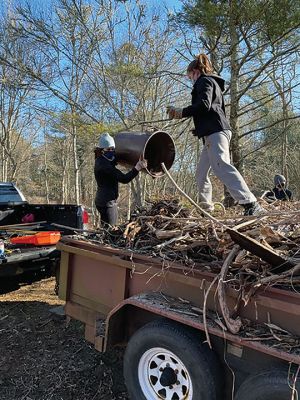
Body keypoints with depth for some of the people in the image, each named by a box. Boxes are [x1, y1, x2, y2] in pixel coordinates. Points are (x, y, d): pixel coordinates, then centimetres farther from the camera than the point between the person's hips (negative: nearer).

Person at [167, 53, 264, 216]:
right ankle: (206, 208, 12)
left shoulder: (204, 81, 2)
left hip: (214, 131, -10)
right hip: (216, 131, 10)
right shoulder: (214, 83, 31)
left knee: (221, 166, -24)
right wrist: (199, 129, 30)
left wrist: (180, 112, -7)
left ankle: (250, 204, -32)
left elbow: (203, 105, -16)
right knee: (201, 172, 10)